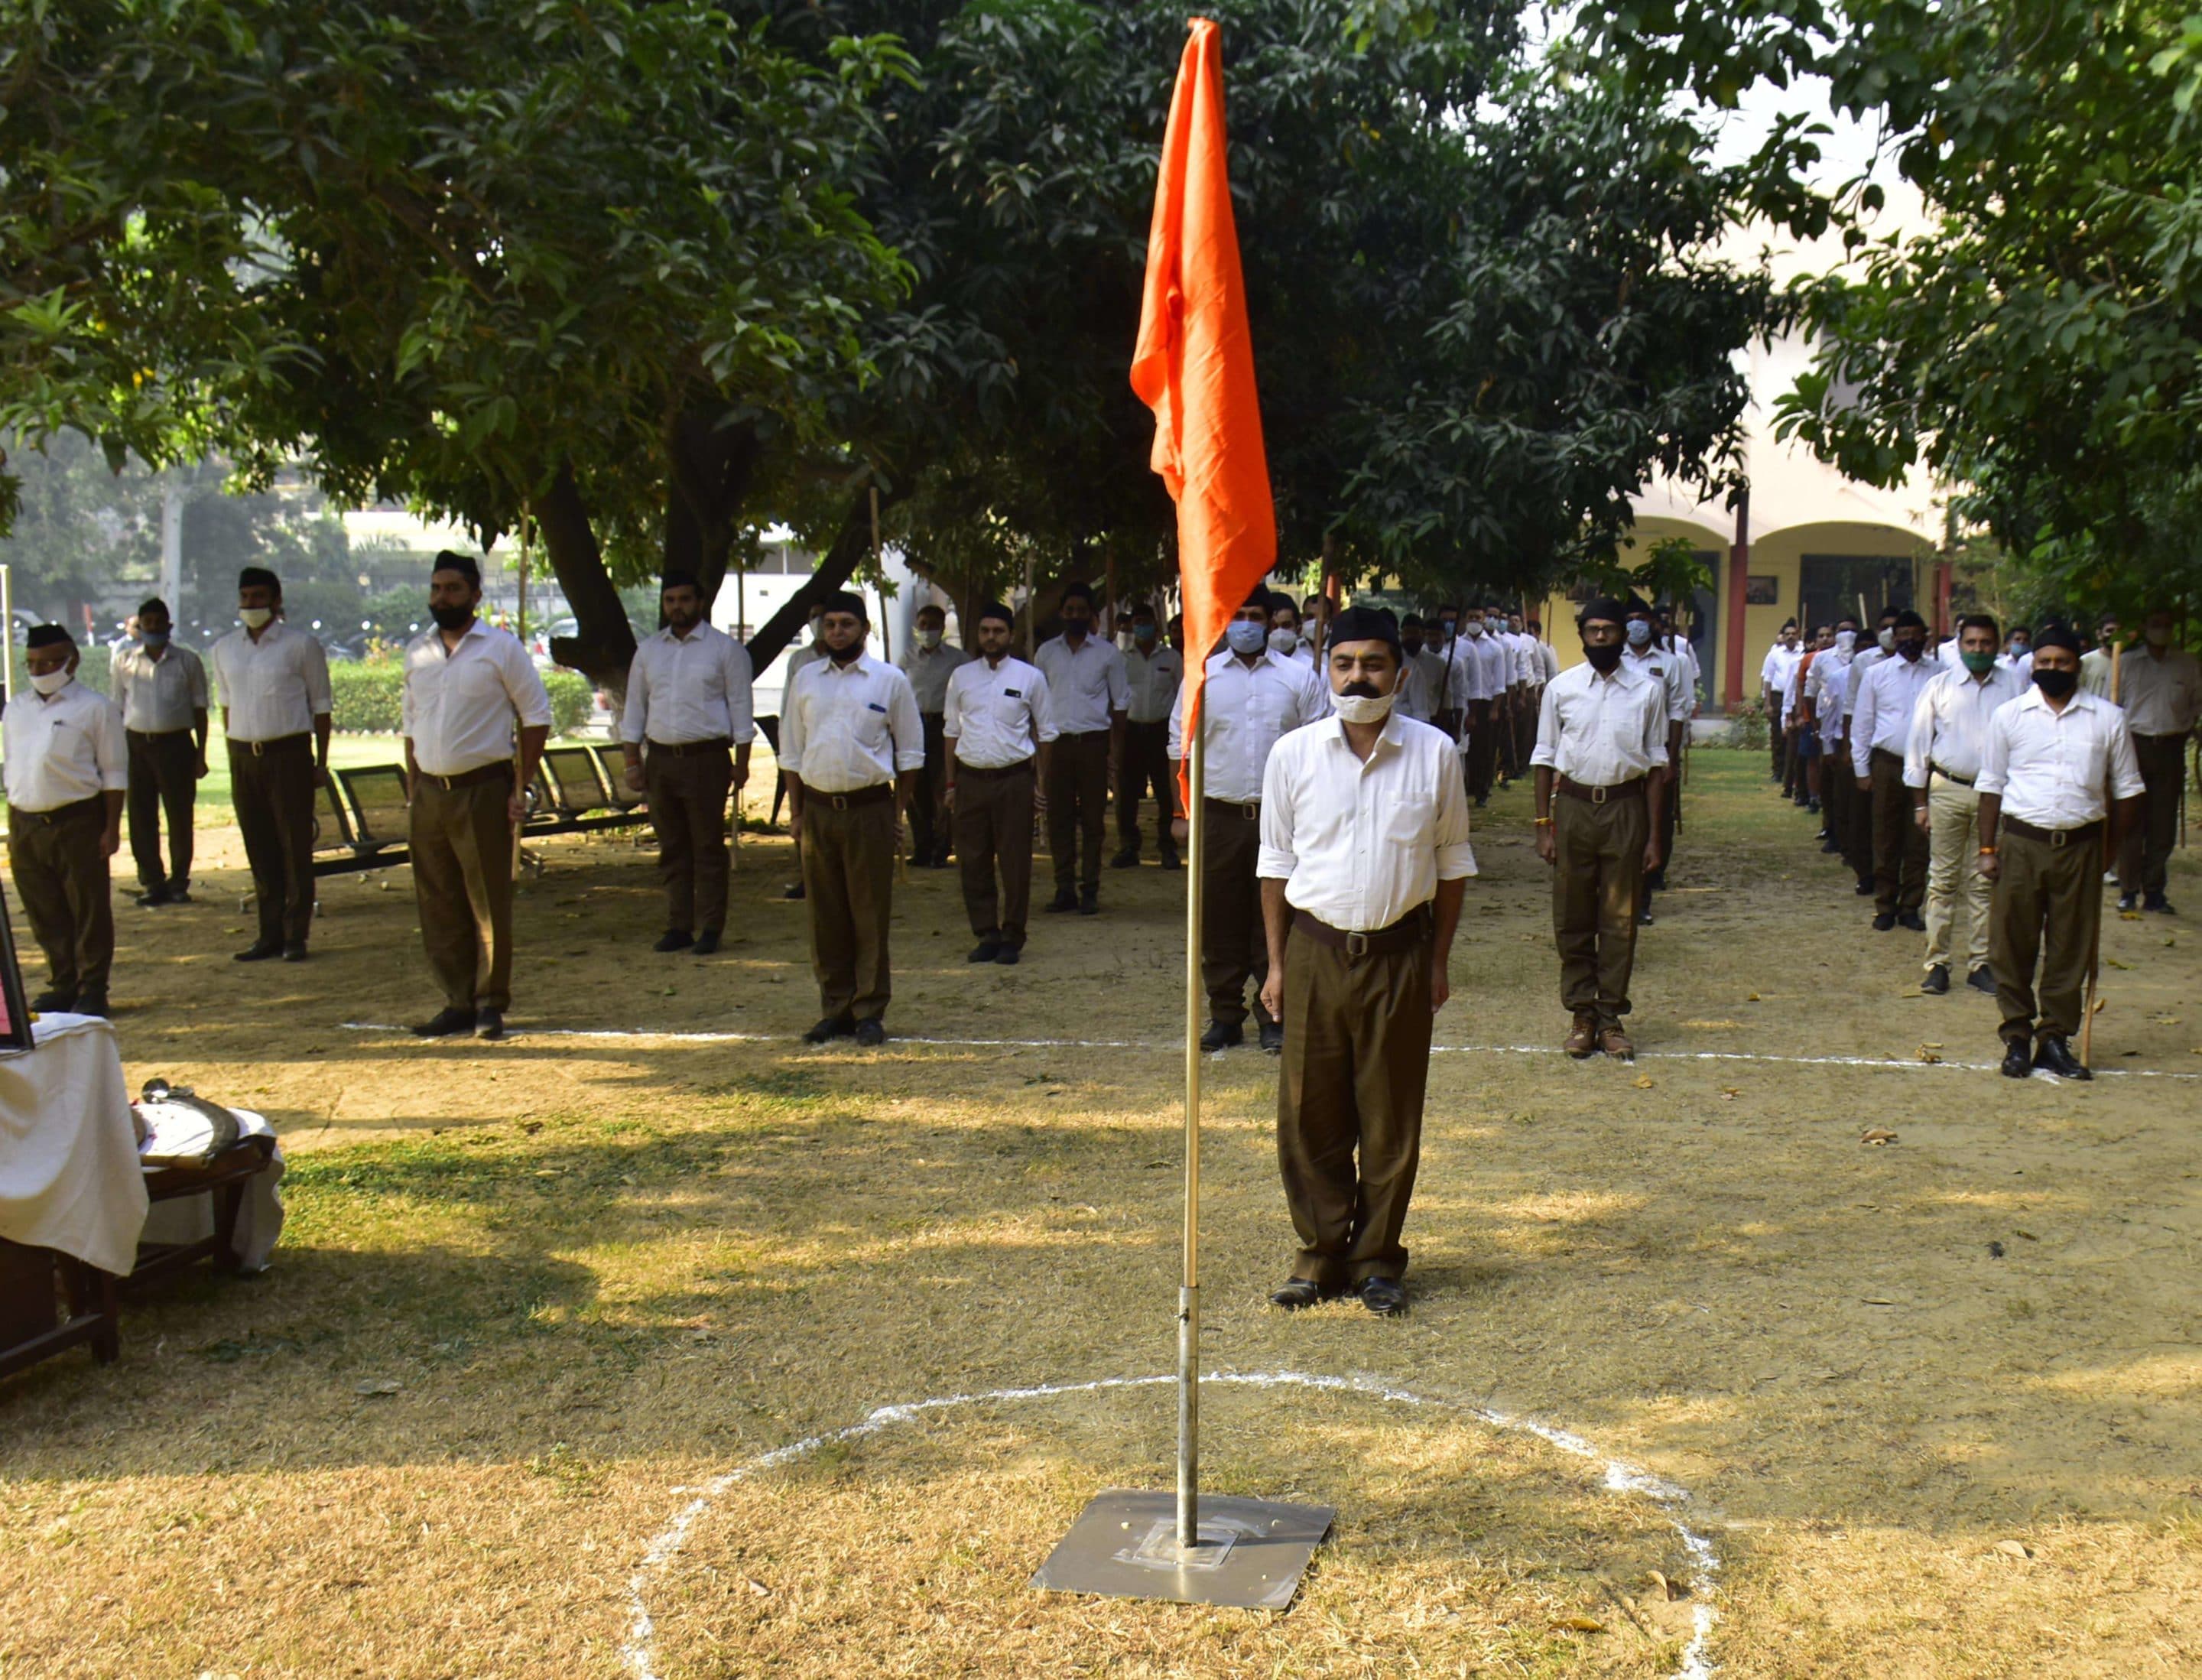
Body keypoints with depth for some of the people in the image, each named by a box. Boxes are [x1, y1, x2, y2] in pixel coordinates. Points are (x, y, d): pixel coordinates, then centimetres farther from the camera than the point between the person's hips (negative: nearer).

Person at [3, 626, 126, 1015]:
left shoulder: (95, 708, -1)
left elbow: (114, 773, -2)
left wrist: (112, 827, -8)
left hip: (77, 821, -5)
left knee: (89, 911, 0)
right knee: (44, 914, 9)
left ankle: (92, 989, 9)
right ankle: (62, 985, 20)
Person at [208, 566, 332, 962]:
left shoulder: (301, 646, -1)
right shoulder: (224, 650, 12)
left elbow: (320, 705, 1)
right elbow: (227, 704, 19)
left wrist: (321, 762, -2)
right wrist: (234, 752, 12)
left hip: (289, 753, -4)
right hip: (243, 756, 4)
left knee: (295, 847, -1)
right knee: (260, 850, 8)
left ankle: (296, 935, 4)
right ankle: (270, 934, 15)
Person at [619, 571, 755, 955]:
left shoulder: (725, 649, 0)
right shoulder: (648, 651, 13)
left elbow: (741, 707, -1)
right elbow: (634, 708, 15)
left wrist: (741, 763, -5)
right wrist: (633, 763, 8)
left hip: (707, 758, -4)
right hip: (660, 760, 4)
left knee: (709, 848, -1)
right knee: (672, 850, 8)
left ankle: (710, 929, 4)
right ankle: (678, 927, 15)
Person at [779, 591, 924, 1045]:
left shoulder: (890, 681, 3)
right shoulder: (806, 680, 11)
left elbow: (910, 752, 6)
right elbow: (791, 751, 15)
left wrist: (898, 812, 1)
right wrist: (797, 812, 8)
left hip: (870, 808, -3)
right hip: (818, 807, 3)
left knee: (871, 914, 0)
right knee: (825, 916, 6)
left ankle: (870, 1012, 9)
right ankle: (835, 1010, 16)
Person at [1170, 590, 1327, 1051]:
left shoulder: (1299, 678, 6)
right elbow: (1181, 748, 9)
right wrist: (1181, 813, 3)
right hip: (1219, 816, 1)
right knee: (1219, 921, 4)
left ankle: (1273, 1017, 12)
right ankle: (1225, 1016, 15)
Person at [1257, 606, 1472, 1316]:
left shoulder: (1434, 754, -1)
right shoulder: (1293, 755, 0)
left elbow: (1453, 862, 8)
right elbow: (1276, 864, 7)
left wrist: (1438, 961, 6)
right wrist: (1277, 964, 5)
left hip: (1399, 953, 0)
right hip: (1316, 949, 1)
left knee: (1392, 1118, 8)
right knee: (1310, 1113, 5)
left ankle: (1377, 1259, 23)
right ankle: (1320, 1253, 22)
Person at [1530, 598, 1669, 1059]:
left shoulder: (1648, 689, 0)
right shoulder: (1561, 689, 1)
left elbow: (1657, 762, 3)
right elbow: (1545, 758, 6)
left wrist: (1653, 834, 1)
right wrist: (1543, 825, 1)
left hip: (1625, 807, -1)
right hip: (1575, 806, 1)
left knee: (1620, 918, 5)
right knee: (1572, 918, 6)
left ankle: (1611, 1017, 16)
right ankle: (1581, 1015, 18)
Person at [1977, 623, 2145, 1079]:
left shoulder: (2107, 719, 4)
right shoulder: (2010, 716, 4)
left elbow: (2127, 788, 9)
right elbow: (1991, 785, 6)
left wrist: (2110, 850, 4)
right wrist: (1987, 848, 2)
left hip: (2081, 846, 1)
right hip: (2021, 842, 0)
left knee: (2071, 948, 5)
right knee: (2012, 946, 2)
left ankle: (2055, 1038, 16)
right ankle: (2017, 1036, 15)